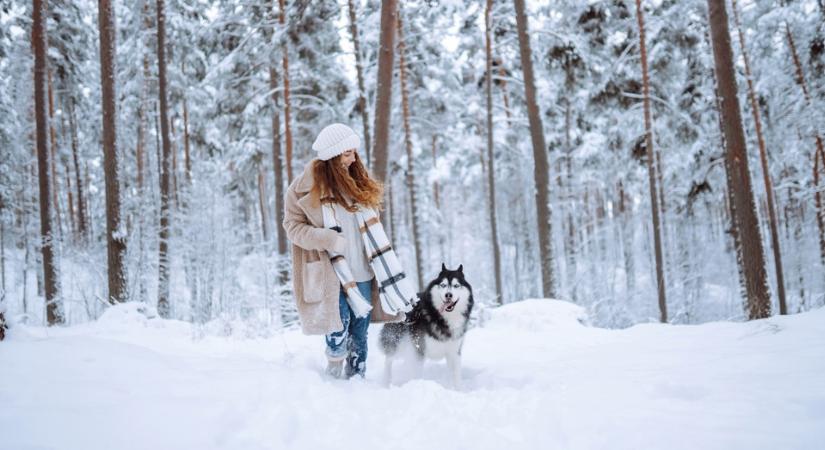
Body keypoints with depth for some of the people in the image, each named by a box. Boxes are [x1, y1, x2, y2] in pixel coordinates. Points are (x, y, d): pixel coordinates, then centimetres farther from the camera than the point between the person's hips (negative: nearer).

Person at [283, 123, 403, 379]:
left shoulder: (359, 183, 9)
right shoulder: (307, 187, -8)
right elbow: (293, 226, -6)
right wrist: (329, 240, -18)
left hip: (361, 270, 5)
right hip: (329, 273, -5)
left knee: (360, 329, 8)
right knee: (339, 324, -13)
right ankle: (334, 372, 13)